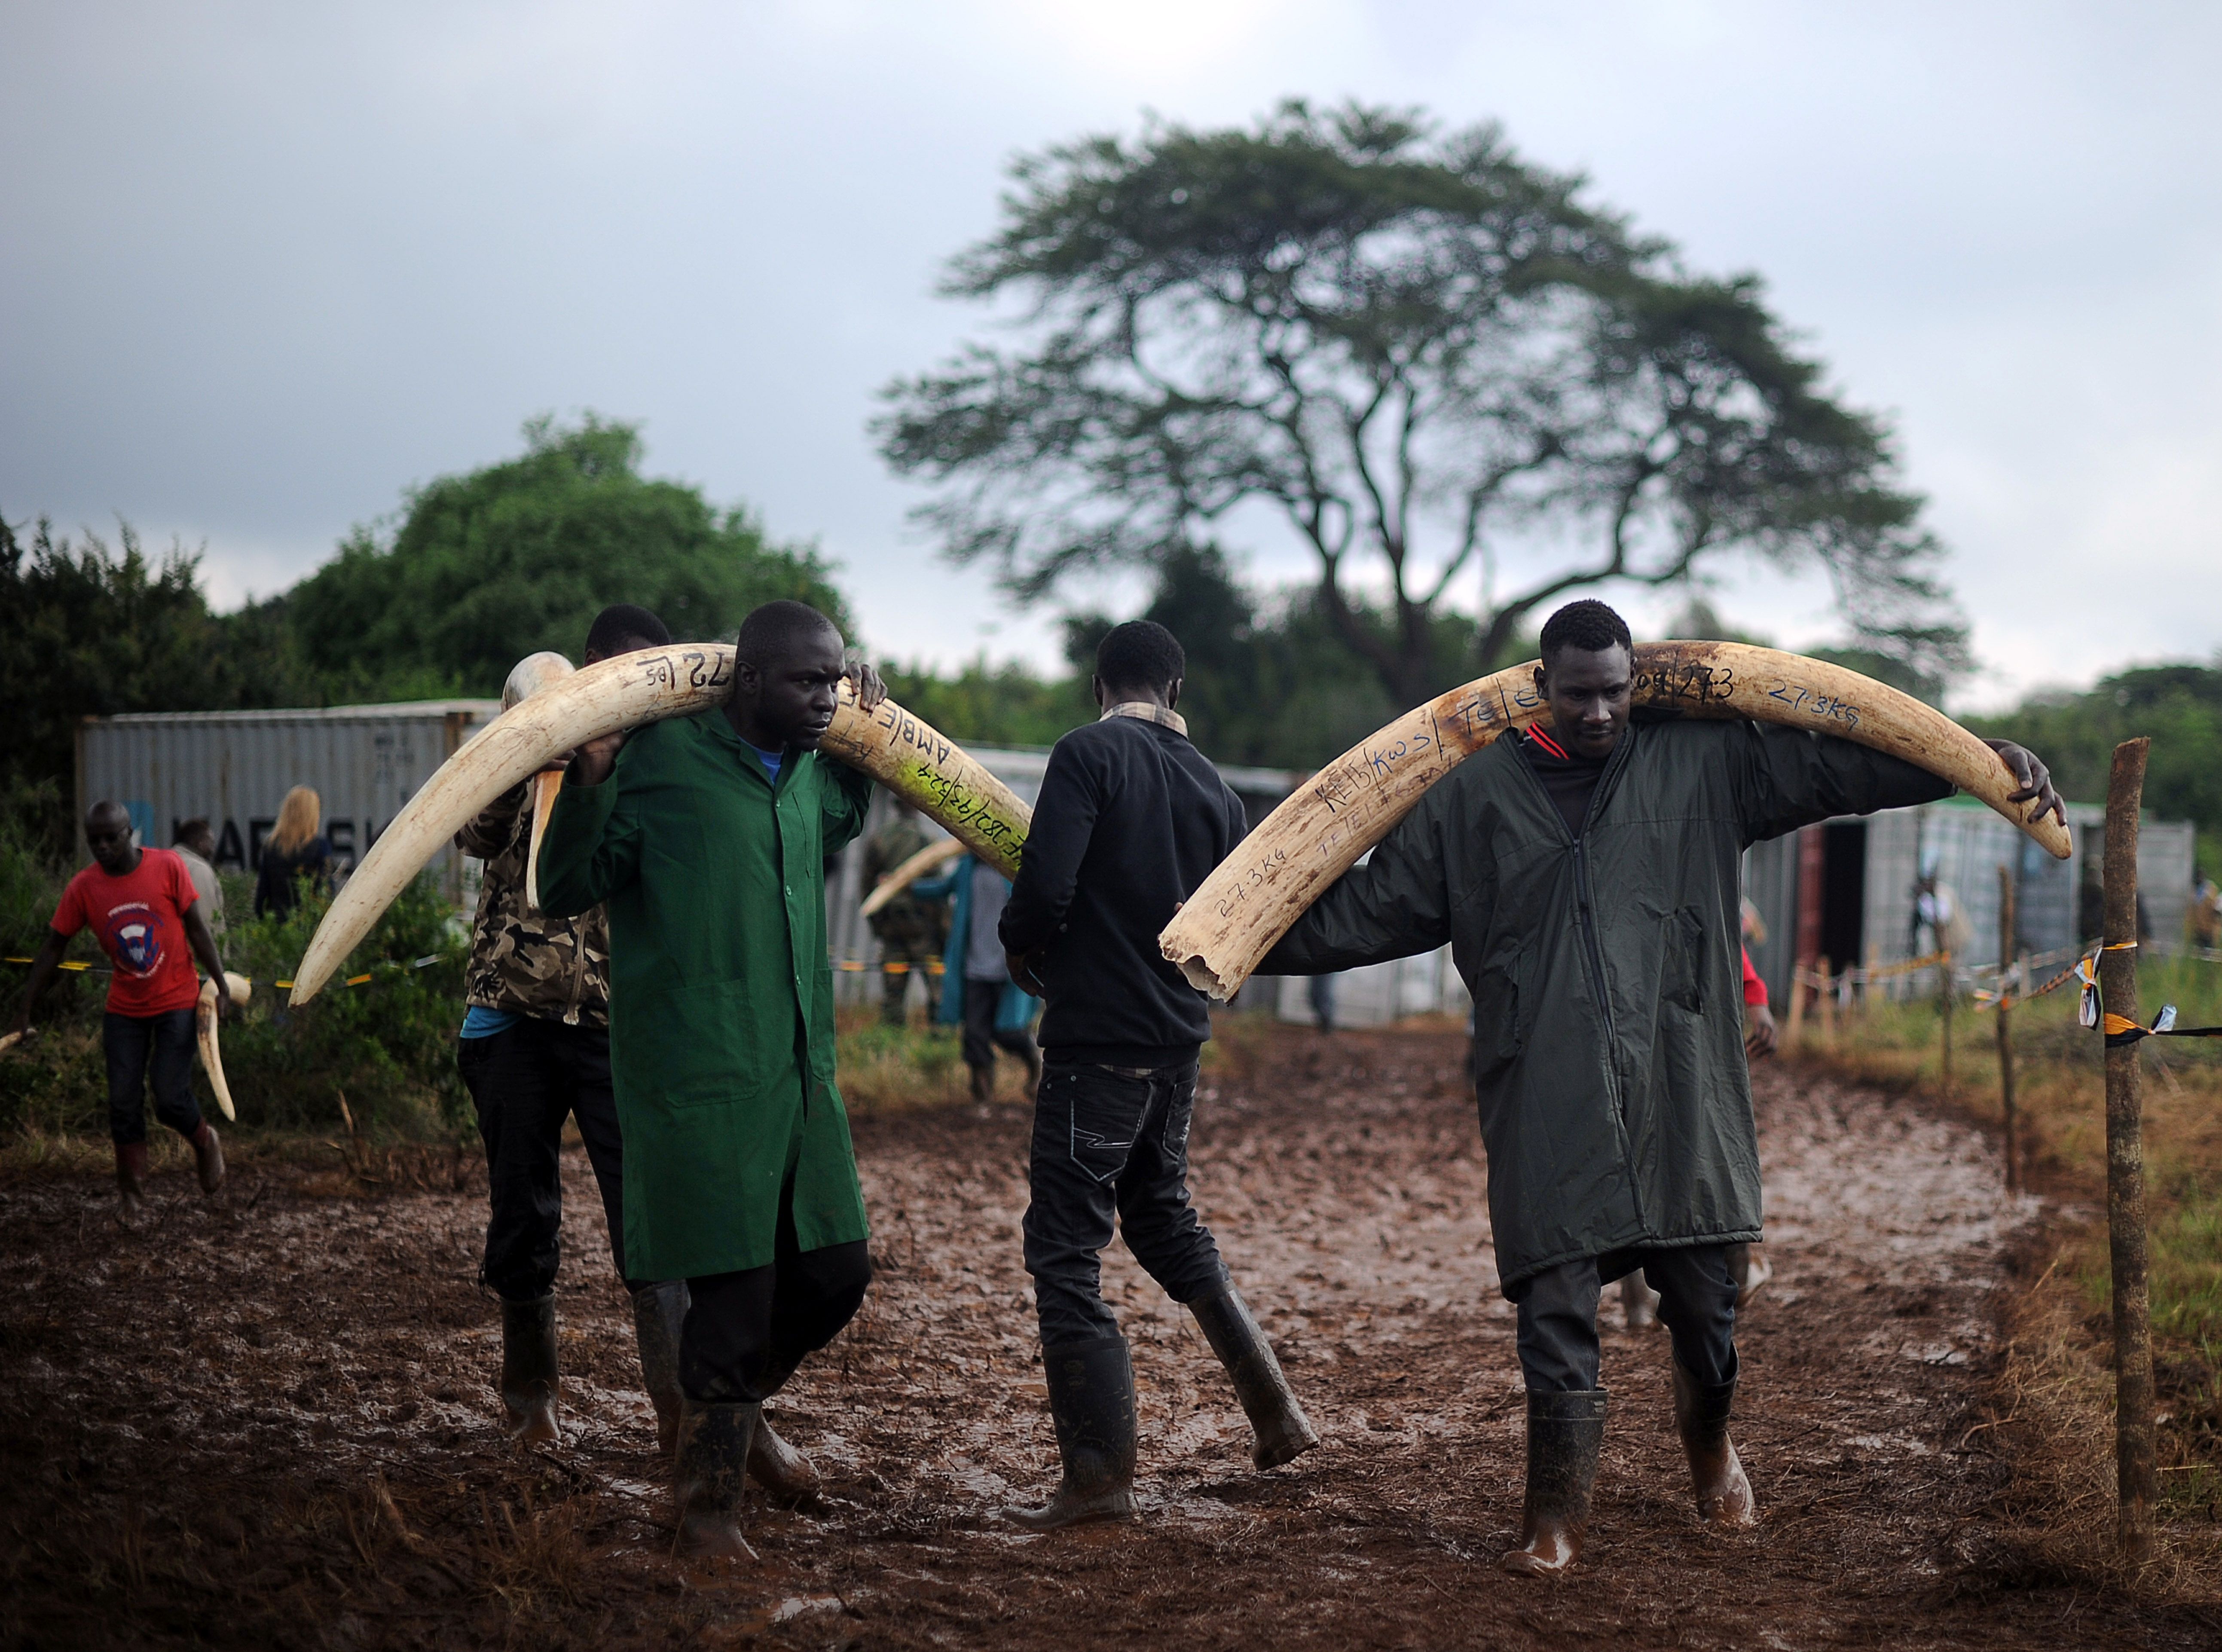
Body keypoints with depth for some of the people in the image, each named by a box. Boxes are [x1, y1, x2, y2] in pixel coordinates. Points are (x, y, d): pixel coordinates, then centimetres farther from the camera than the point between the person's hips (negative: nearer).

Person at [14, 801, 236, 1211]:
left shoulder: (168, 867, -12)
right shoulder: (83, 888, -7)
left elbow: (197, 929, -5)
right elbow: (53, 948, -1)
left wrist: (221, 987, -9)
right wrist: (27, 1009, -4)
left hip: (177, 1001, -2)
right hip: (125, 1008, 3)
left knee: (171, 1100, -8)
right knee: (124, 1104, 0)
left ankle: (204, 1142, 24)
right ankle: (133, 1192, 14)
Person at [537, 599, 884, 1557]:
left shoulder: (807, 770, 11)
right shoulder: (662, 759, -12)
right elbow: (565, 892, -10)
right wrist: (590, 782, -24)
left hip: (801, 1073, 7)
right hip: (702, 1083, -7)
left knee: (834, 1271, 12)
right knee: (735, 1292, -5)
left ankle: (733, 1412, 37)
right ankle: (706, 1507, 11)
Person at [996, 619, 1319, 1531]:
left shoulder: (1089, 755, -10)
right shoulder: (1212, 787, 9)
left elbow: (1046, 884, -21)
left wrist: (1023, 948, -1)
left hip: (1096, 1039, -7)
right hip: (1179, 1039, 7)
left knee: (1066, 1249, -1)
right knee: (1162, 1215, 26)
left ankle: (1099, 1478, 1)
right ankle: (1272, 1403, 24)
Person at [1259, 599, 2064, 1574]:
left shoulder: (1705, 765, 8)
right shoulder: (1473, 798, 9)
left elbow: (1840, 762, 9)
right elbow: (1370, 907, 15)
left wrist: (1988, 760, 4)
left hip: (1681, 1089, 1)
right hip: (1548, 1104, 0)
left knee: (1703, 1294, 7)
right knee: (1554, 1303, -5)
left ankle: (1709, 1445, 37)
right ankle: (1557, 1512, 5)